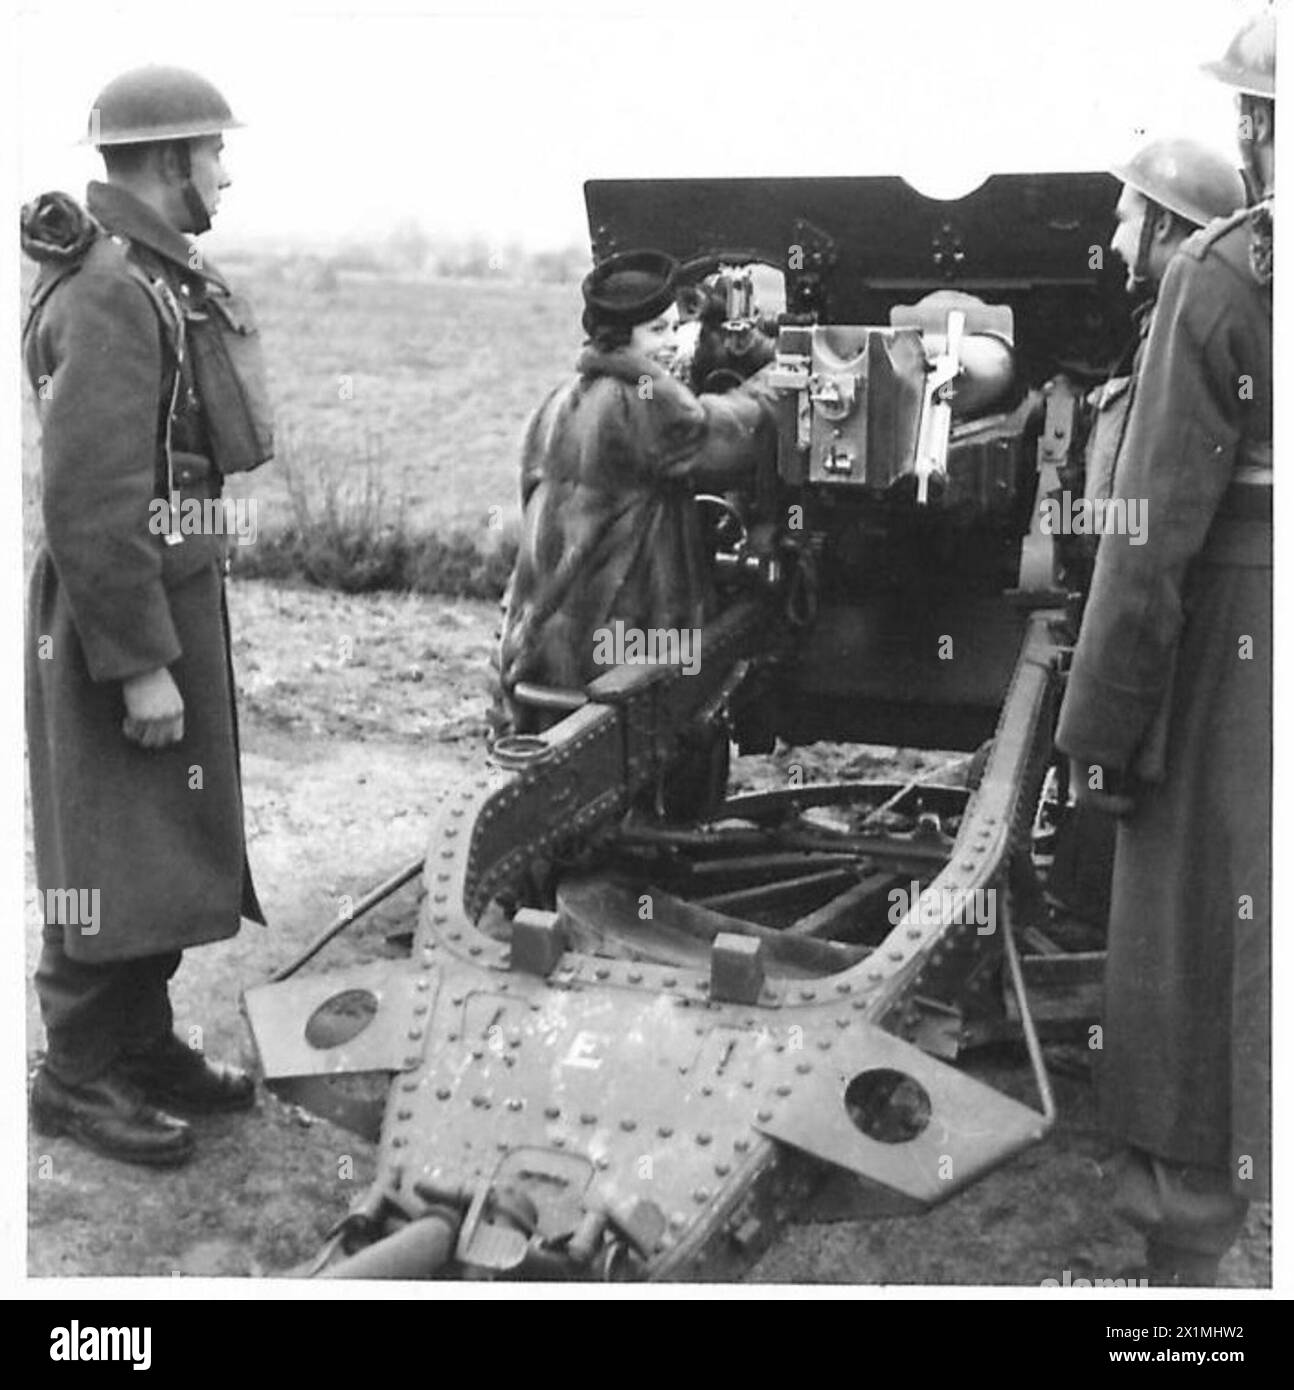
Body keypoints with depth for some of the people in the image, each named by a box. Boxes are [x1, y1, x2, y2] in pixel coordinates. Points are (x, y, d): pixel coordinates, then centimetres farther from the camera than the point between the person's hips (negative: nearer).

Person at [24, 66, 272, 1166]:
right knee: (112, 853, 1)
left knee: (169, 842, 17)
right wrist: (141, 663, -23)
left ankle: (145, 1046, 30)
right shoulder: (108, 292, -18)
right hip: (120, 612, -10)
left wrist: (183, 633, 17)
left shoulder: (162, 277, 13)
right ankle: (78, 1076, 15)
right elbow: (90, 498, -24)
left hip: (181, 591, 10)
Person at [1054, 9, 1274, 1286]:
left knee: (1202, 953, 7)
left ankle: (1183, 1246, 19)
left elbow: (1158, 524, -13)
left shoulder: (1224, 272, -11)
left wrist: (1102, 724, -8)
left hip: (1238, 661, -5)